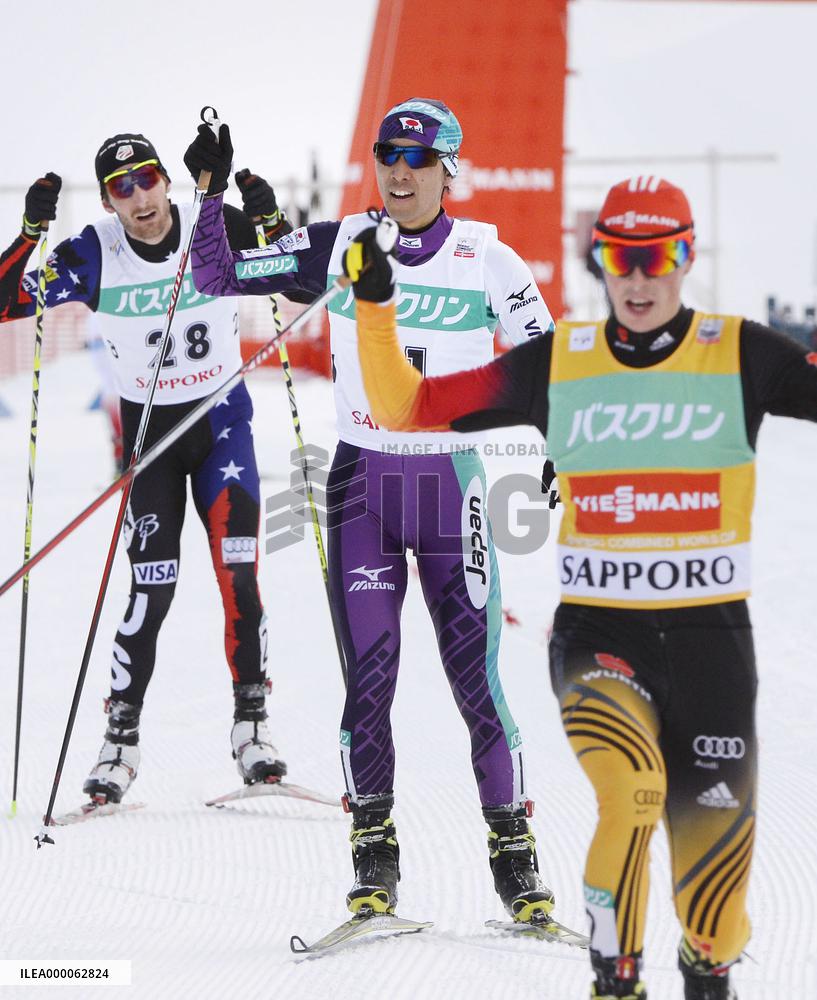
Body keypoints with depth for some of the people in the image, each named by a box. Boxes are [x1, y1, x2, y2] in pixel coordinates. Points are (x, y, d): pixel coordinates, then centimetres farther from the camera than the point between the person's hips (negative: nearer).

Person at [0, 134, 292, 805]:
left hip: (222, 419, 0)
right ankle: (122, 736, 5)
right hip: (147, 427, 0)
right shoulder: (94, 256, -11)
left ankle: (252, 724, 0)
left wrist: (271, 222, -22)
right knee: (152, 587, -6)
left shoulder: (218, 229, -11)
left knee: (238, 572, -11)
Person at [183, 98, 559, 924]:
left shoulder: (489, 262, -4)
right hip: (361, 484, 1)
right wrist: (211, 190, -9)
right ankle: (374, 858, 8)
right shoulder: (339, 248, 1)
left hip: (452, 486, -1)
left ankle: (514, 854, 10)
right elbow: (219, 276, 4)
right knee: (368, 677, -2)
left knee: (476, 678, -3)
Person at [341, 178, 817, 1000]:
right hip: (595, 631, 0)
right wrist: (374, 305, -3)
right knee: (629, 788, -27)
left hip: (711, 635, 1)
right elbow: (404, 410, 7)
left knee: (716, 845, 4)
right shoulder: (555, 364, 3)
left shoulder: (740, 355, 1)